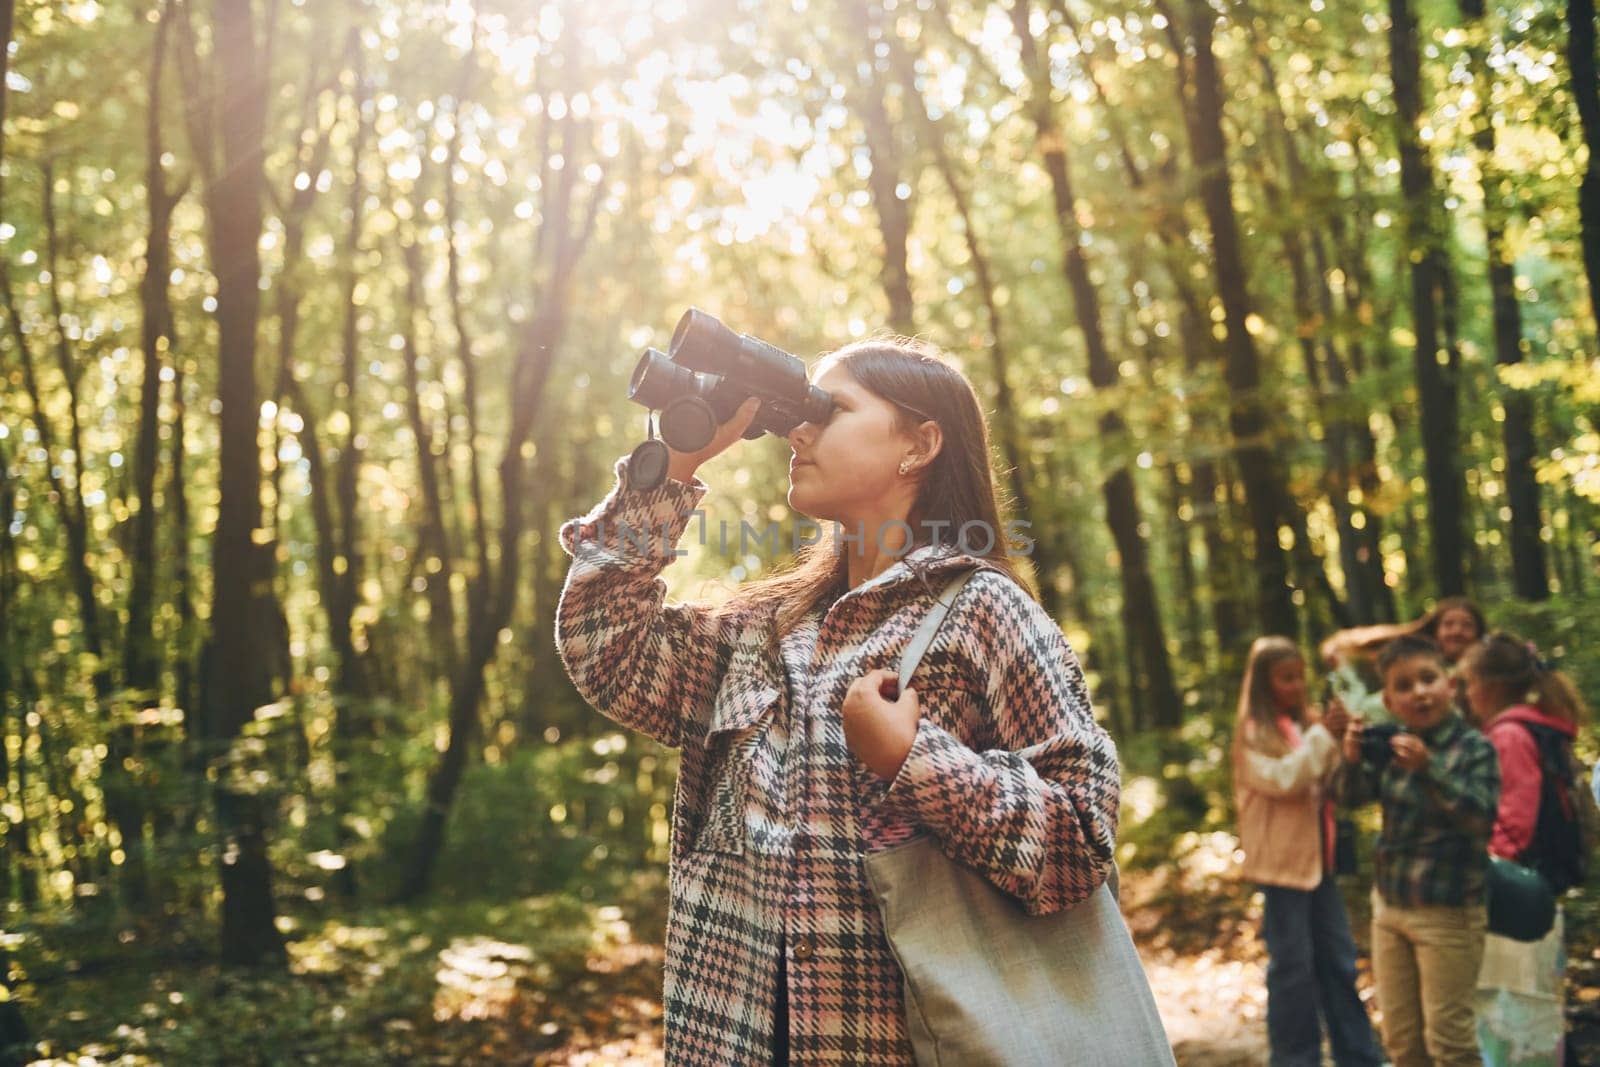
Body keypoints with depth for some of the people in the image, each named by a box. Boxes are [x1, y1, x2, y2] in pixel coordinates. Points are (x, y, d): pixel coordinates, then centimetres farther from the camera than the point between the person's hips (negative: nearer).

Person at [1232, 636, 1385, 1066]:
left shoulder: (1306, 724, 11)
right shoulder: (1254, 734, -6)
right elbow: (1282, 780, -21)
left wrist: (1342, 744, -9)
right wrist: (1323, 735, -18)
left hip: (1320, 858, 6)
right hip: (1283, 861, -6)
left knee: (1338, 959, 10)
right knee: (1293, 966, -1)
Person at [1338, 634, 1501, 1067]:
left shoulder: (1474, 748, -14)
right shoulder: (1394, 743, 2)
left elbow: (1483, 816, -26)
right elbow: (1353, 795, 0)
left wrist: (1428, 769, -40)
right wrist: (1353, 759, -22)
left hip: (1447, 914, -6)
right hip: (1389, 905, 6)